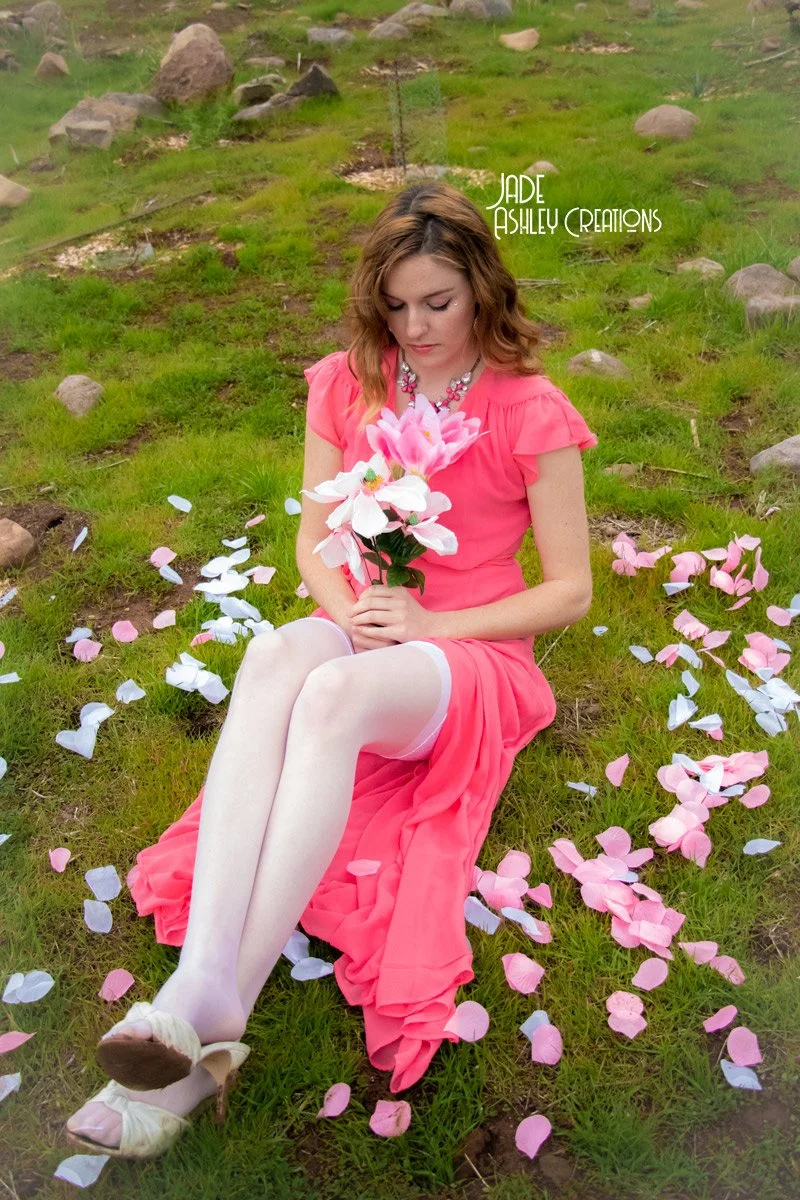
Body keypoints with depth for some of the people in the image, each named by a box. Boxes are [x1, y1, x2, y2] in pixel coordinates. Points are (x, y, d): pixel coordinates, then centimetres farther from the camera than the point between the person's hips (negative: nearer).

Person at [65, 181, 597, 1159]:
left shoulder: (531, 415, -6)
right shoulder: (349, 384, 6)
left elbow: (571, 590, -4)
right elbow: (313, 539, 8)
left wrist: (433, 626, -14)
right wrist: (346, 612, -13)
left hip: (473, 657, -3)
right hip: (361, 634, 4)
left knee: (333, 692, -38)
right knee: (277, 652, -35)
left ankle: (214, 1017, -37)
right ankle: (200, 983, -44)